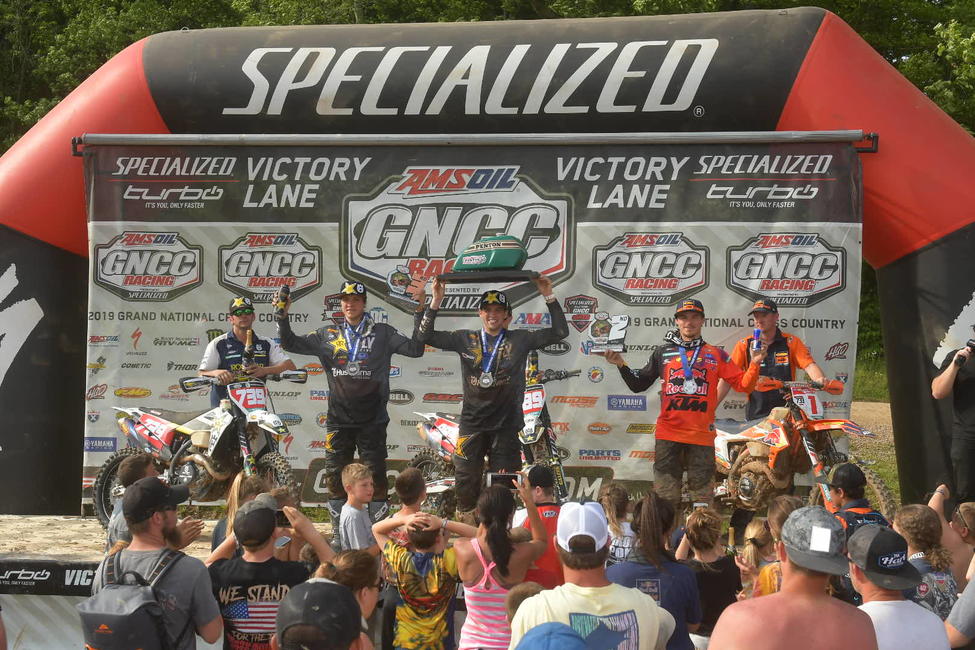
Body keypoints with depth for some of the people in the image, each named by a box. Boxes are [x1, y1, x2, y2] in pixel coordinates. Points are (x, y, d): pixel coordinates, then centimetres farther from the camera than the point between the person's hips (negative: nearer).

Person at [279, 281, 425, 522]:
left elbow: (415, 349, -5)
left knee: (375, 474, 1)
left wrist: (420, 313, -12)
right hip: (338, 418, 2)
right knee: (335, 474, 6)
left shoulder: (383, 333, 3)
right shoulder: (327, 335, 9)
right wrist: (283, 316, -2)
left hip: (372, 420, -2)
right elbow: (291, 343, 11)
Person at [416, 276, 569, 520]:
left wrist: (549, 297, -11)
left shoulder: (520, 339, 1)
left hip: (506, 424, -1)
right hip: (472, 422, 1)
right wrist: (435, 301, -10)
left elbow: (560, 332, -4)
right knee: (466, 480, 4)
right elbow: (426, 336, 0)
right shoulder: (464, 339, 4)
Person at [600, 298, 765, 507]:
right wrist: (621, 365, 0)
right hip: (668, 434, 0)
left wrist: (754, 364, -10)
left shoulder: (716, 355, 10)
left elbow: (743, 384, 6)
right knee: (665, 496, 0)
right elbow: (638, 385, 14)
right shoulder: (663, 352, 11)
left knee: (703, 494, 4)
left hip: (702, 435, 0)